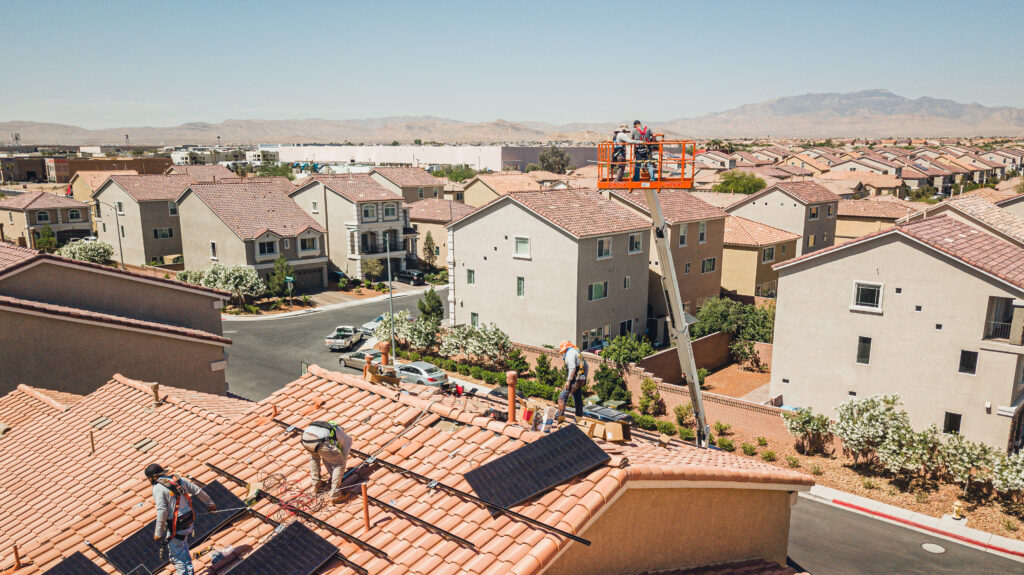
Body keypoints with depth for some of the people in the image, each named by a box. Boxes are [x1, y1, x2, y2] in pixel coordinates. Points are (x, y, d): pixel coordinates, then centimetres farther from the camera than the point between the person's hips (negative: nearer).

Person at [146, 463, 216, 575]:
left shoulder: (158, 488, -13)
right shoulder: (178, 479, 6)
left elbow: (162, 511, -21)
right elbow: (198, 490, 11)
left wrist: (158, 533, -17)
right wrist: (209, 503, 24)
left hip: (176, 526, -8)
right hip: (188, 520, 8)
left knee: (176, 555, 5)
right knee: (183, 547, 26)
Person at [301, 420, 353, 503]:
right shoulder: (347, 439, 31)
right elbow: (344, 458, 33)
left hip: (305, 438, 6)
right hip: (319, 441, -6)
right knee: (339, 464, 14)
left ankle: (316, 483, 43)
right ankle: (335, 495, 14)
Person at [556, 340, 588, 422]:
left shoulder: (570, 353, -8)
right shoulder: (577, 352, 22)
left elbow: (572, 367, -21)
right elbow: (586, 367, 26)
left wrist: (568, 380, -22)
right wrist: (584, 378, 24)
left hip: (575, 378, -9)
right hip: (581, 380, 9)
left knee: (562, 396, -8)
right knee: (577, 398, 15)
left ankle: (560, 415, -13)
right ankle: (579, 417, 18)